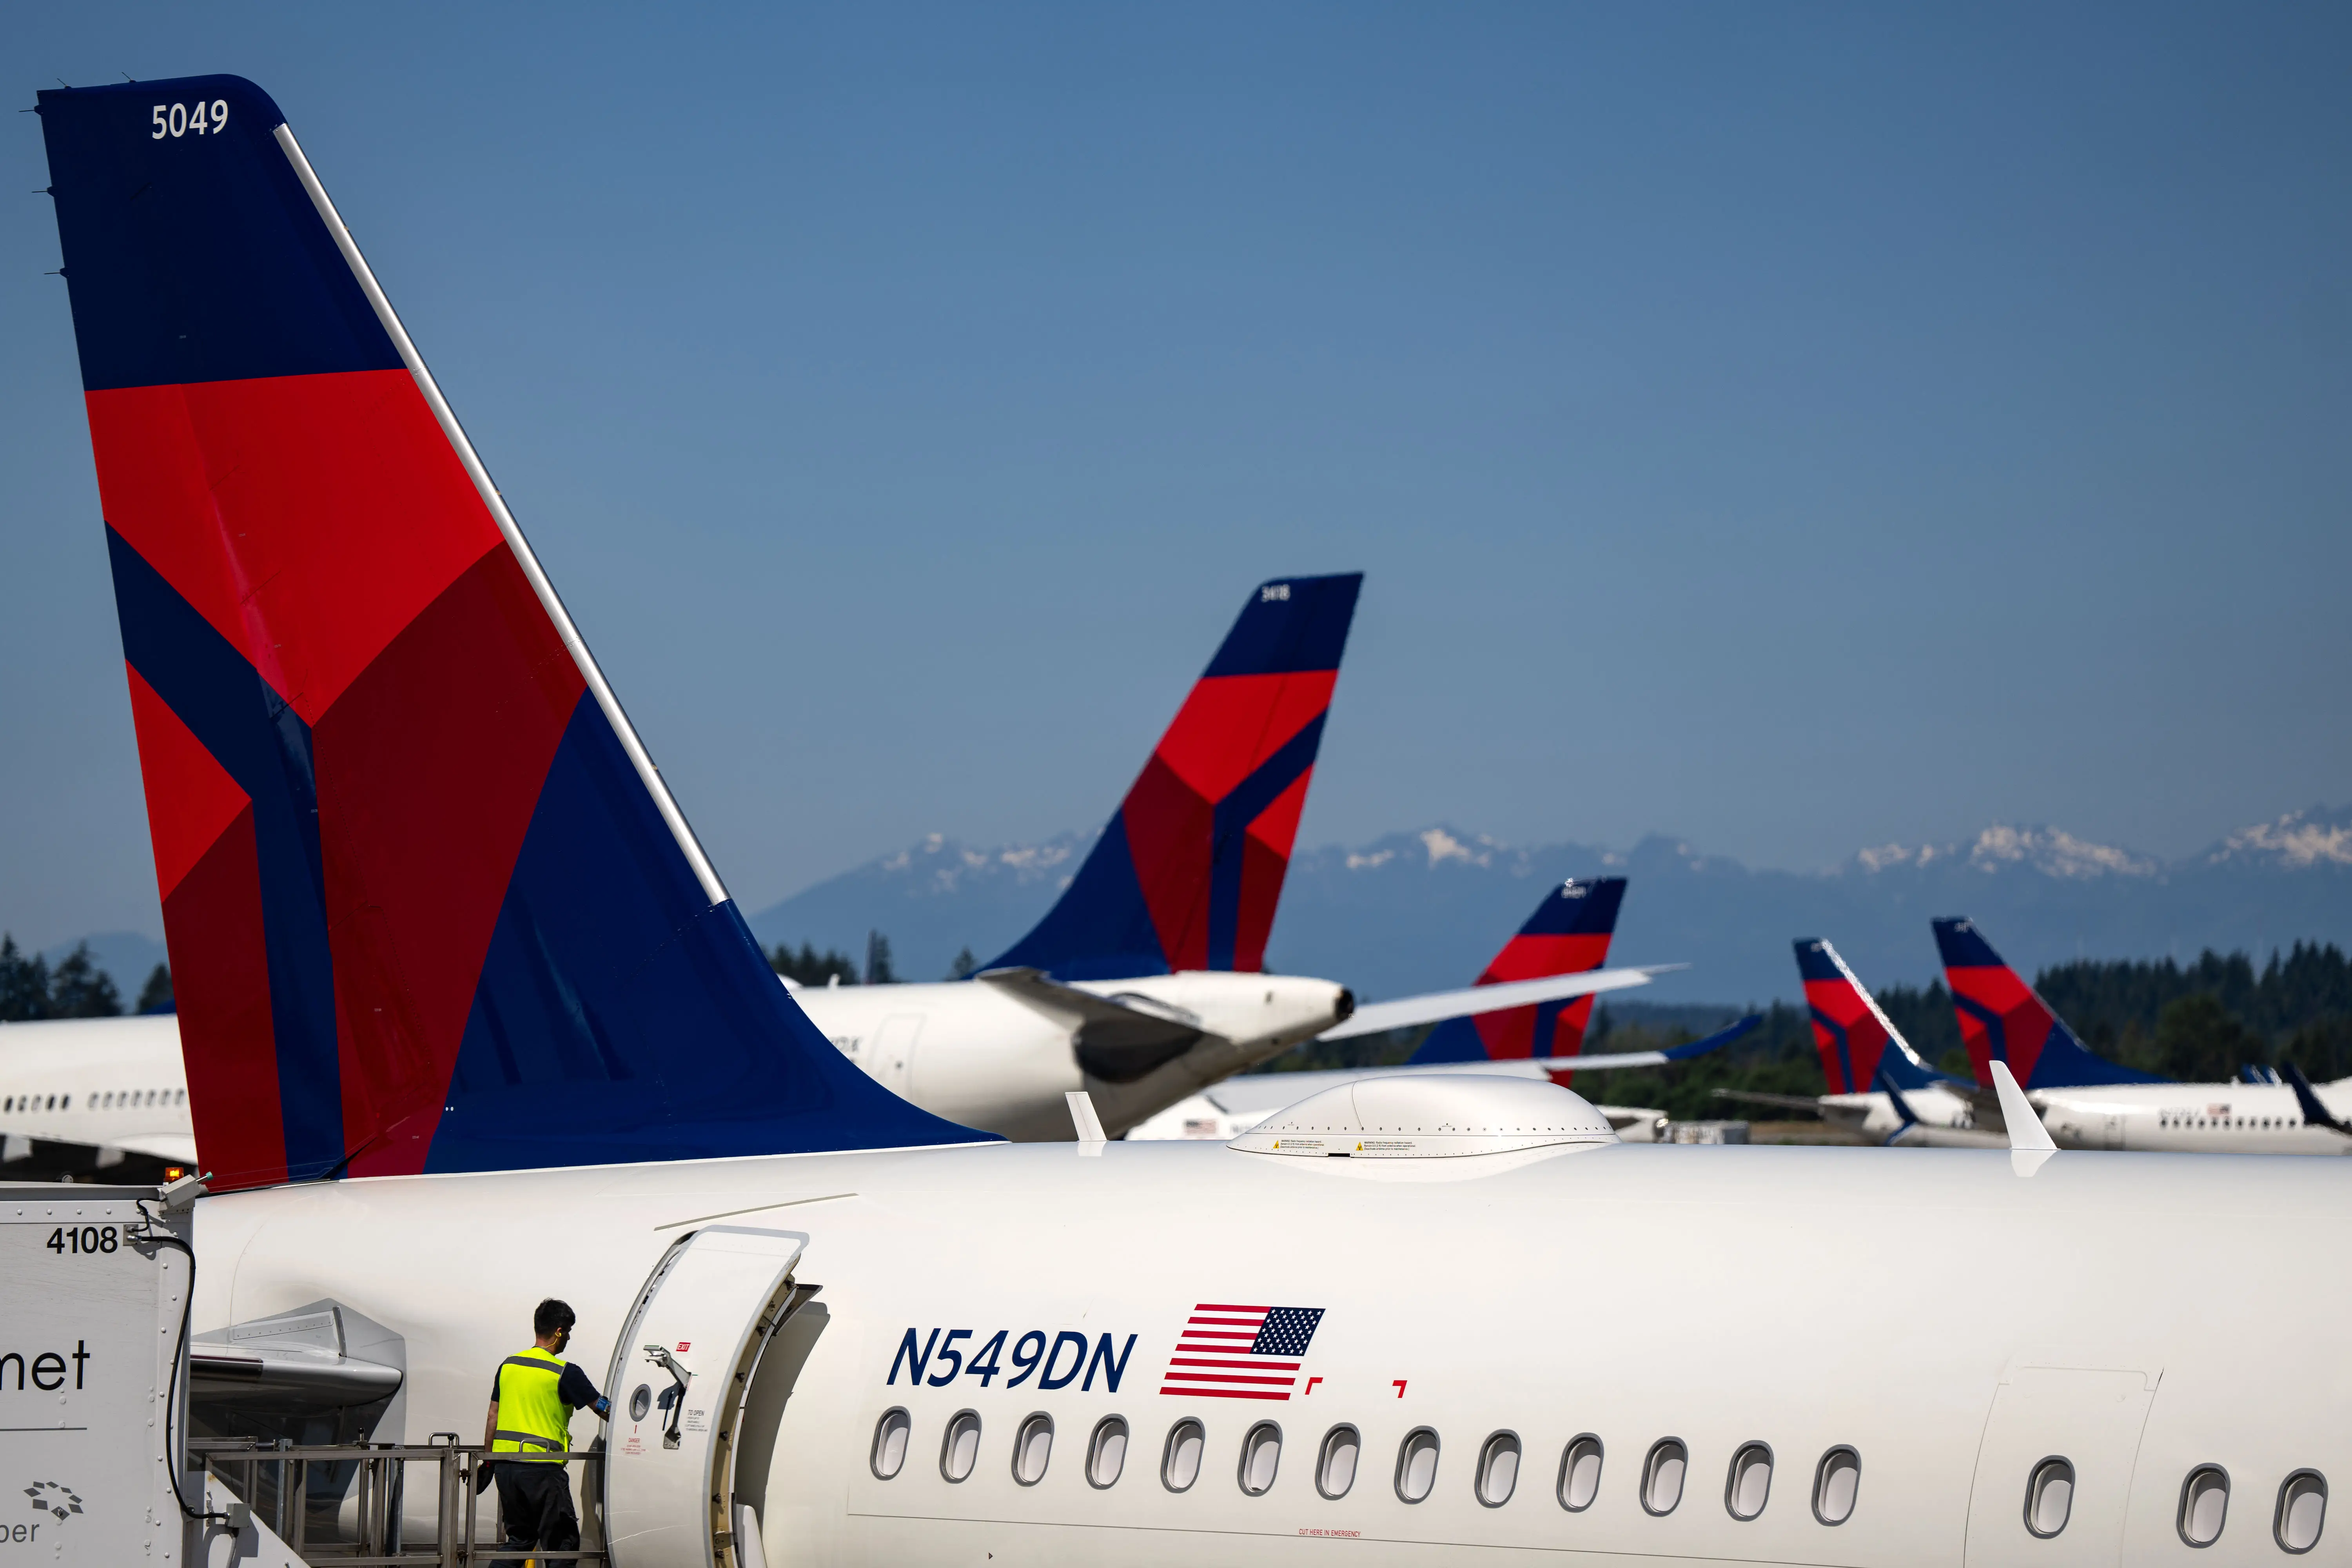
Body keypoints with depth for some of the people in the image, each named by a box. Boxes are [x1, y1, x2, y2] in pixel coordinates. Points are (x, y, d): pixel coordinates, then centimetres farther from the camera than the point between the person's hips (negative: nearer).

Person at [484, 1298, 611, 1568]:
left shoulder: (508, 1366, 10)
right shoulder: (564, 1373, -9)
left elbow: (493, 1417, 14)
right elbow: (604, 1409, -4)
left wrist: (488, 1460, 21)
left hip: (506, 1463, 6)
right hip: (542, 1468, -6)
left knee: (519, 1539, 17)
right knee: (562, 1544, 0)